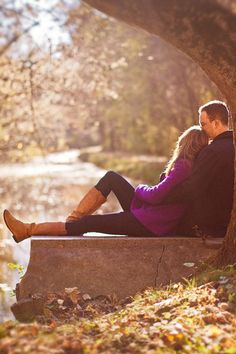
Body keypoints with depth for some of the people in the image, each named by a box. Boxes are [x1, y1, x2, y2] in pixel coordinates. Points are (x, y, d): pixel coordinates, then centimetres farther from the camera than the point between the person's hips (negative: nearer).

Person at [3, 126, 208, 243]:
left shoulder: (183, 166, -20)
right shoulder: (193, 166, 8)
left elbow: (156, 195, -22)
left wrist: (140, 189, -4)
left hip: (149, 224, -9)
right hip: (148, 215, 9)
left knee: (88, 223, -4)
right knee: (112, 178, 8)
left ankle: (28, 230, 5)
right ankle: (74, 217, 6)